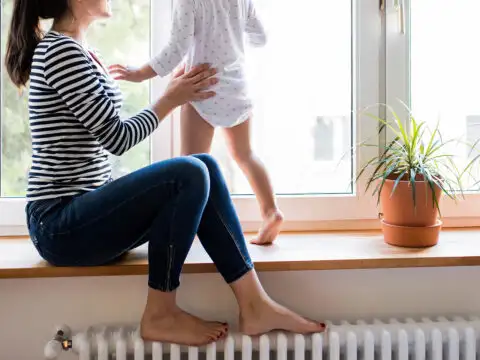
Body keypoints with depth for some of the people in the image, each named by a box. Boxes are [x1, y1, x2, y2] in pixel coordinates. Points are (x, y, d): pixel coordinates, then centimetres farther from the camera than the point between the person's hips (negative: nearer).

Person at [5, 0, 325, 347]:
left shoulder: (75, 51, 16)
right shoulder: (61, 50, -15)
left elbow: (107, 135, 14)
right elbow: (116, 138, -15)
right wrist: (171, 100, -2)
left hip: (82, 213, 9)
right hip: (60, 225, -9)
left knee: (204, 168, -3)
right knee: (189, 175, -24)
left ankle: (254, 304, -5)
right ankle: (161, 315, -8)